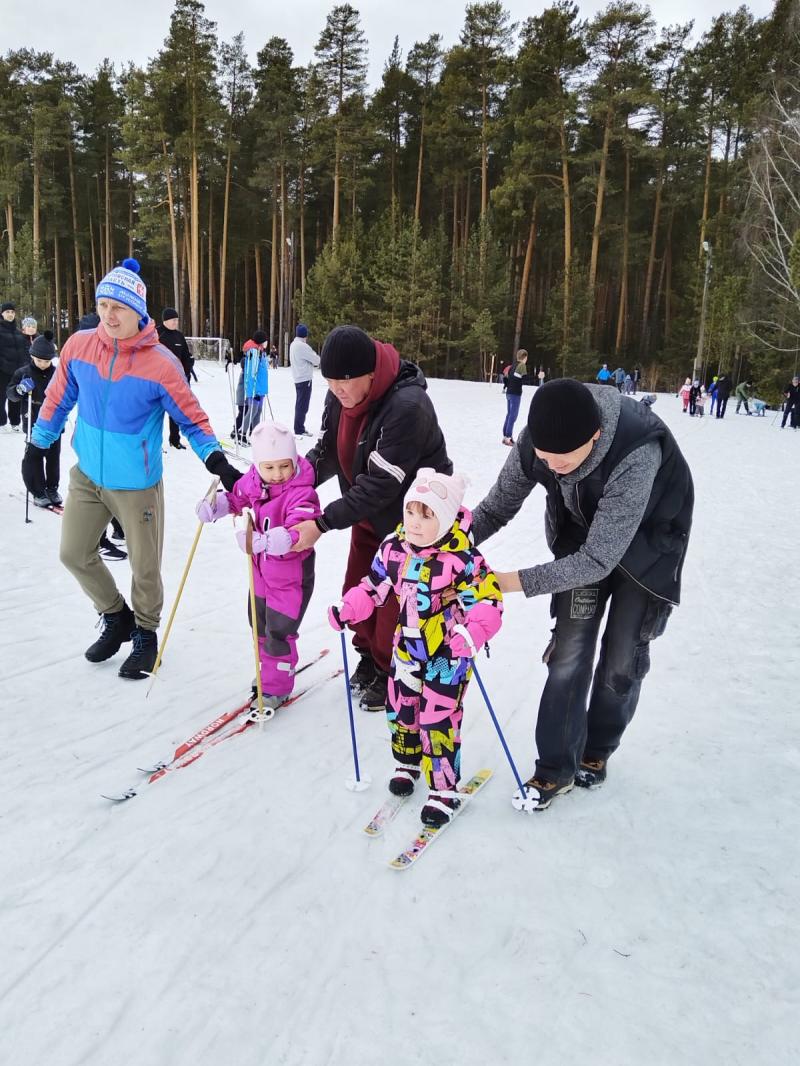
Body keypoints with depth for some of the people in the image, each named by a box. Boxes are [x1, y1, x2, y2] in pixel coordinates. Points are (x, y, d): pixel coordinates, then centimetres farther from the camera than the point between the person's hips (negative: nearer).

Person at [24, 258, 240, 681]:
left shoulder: (161, 364, -18)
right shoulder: (79, 346, -6)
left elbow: (192, 419, -11)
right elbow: (59, 399, 8)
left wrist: (217, 462, -25)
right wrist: (36, 448, 14)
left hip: (136, 483, -4)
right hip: (87, 474, 4)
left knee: (144, 567, 7)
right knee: (74, 553, 11)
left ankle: (145, 634, 32)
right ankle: (116, 617, 35)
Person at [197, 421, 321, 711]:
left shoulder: (301, 493, -28)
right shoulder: (252, 481, -9)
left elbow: (297, 532, -42)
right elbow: (237, 497, 12)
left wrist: (263, 541, -57)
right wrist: (216, 505, -9)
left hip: (291, 575, -8)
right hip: (261, 571, 8)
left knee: (278, 632, 0)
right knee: (259, 626, 23)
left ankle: (277, 687, 21)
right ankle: (268, 673, 45)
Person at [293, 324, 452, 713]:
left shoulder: (408, 406, -35)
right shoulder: (341, 395, -11)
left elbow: (381, 484, -35)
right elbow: (327, 451, 0)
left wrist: (323, 523, -35)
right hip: (370, 512, 7)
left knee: (395, 599, 2)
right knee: (357, 590, 12)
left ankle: (390, 672, 25)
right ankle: (369, 657, 36)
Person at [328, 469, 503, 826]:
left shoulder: (462, 558, -23)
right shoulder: (394, 547, -5)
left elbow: (488, 600, -21)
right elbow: (374, 587, 8)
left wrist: (472, 633, -36)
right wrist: (347, 608, -4)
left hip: (448, 655, -6)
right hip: (407, 649, 6)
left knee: (438, 722, -2)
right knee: (401, 711, 19)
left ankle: (443, 790, 18)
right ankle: (407, 763, 47)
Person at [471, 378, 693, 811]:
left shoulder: (637, 456, -43)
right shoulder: (536, 440, -27)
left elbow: (598, 559, -39)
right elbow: (497, 506, -12)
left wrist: (520, 582, -42)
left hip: (647, 541, -3)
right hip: (584, 532, 3)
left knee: (621, 659, 4)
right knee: (570, 649, -2)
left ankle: (596, 751, 31)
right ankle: (556, 767, 12)